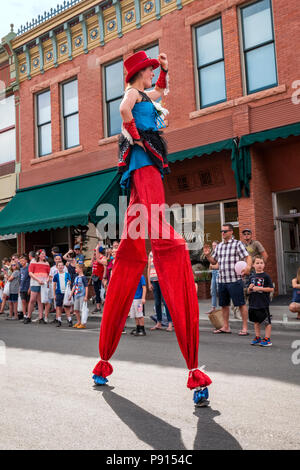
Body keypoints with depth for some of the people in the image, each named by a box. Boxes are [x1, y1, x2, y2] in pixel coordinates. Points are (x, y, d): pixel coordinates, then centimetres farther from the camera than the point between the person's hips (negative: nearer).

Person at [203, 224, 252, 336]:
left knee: (241, 304, -2)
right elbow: (214, 261, 21)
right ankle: (225, 327, 24)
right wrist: (207, 255, 2)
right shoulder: (219, 246, 16)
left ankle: (245, 328, 6)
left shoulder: (237, 244, -2)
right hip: (221, 280, 6)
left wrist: (248, 266, -28)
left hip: (235, 280, -6)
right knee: (224, 304, 12)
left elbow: (248, 257, -8)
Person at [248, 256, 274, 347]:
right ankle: (257, 338, 26)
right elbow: (249, 291, 16)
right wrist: (250, 288, -7)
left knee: (267, 322, 2)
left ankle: (267, 339, 10)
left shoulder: (266, 276, -8)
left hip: (263, 304, -6)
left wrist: (259, 288, -17)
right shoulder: (252, 276, 9)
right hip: (253, 304, 6)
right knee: (256, 321, 15)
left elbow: (271, 289, -12)